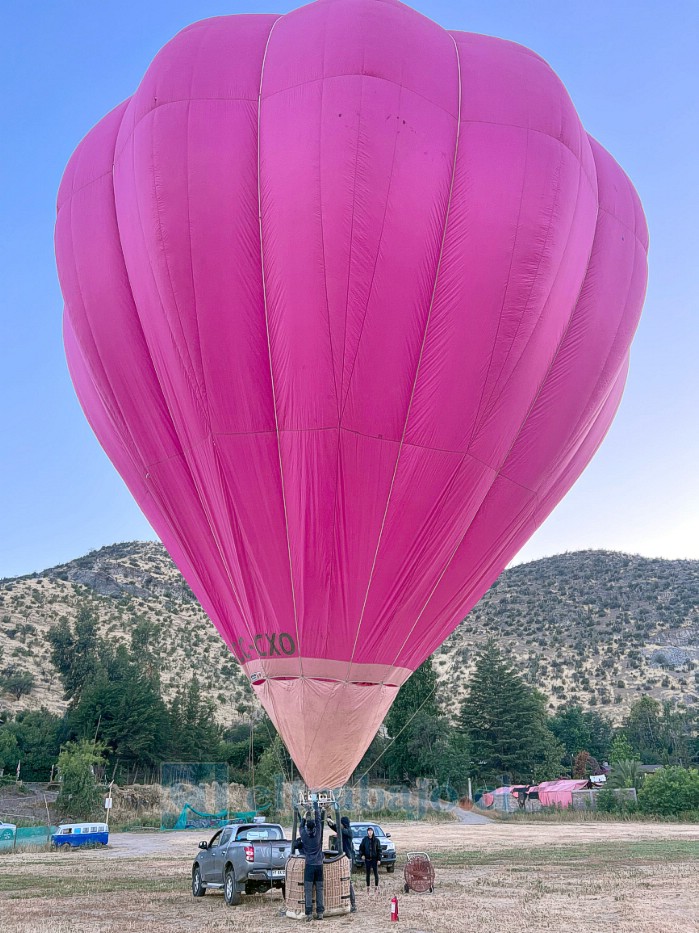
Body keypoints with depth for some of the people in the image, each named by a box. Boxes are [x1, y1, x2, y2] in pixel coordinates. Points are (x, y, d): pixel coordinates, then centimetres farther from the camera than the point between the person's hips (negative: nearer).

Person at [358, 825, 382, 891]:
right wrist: (362, 854, -9)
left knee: (376, 873, 2)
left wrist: (379, 859, -7)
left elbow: (379, 850, -1)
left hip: (374, 859, -1)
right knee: (368, 874, 8)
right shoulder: (364, 839, 0)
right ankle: (368, 887, 16)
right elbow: (361, 848, 8)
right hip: (367, 859, 1)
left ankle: (376, 887, 12)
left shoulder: (376, 840, -3)